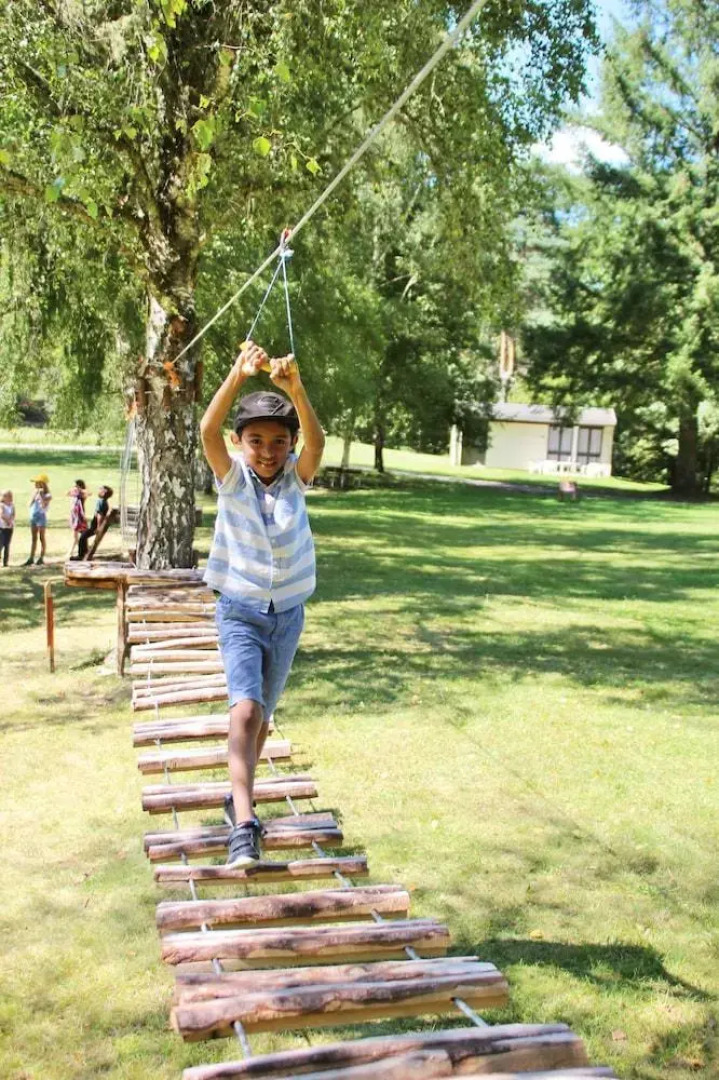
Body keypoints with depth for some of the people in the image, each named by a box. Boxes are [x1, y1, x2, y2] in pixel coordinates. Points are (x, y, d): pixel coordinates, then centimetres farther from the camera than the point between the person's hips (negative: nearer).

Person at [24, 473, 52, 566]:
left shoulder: (47, 495, -7)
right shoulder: (35, 493, 10)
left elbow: (43, 505, -21)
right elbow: (30, 504, 5)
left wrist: (41, 495, -17)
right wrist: (34, 495, -4)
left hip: (41, 517, -6)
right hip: (33, 517, 6)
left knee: (41, 538, 1)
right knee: (34, 538, 9)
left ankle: (41, 558, 6)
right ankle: (31, 558, 12)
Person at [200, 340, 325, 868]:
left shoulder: (296, 478, -7)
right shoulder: (232, 478, -11)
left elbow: (317, 439, -29)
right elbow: (208, 431, -31)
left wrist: (295, 387, -47)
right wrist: (239, 375, -47)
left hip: (287, 615, 3)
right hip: (240, 612, -3)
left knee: (262, 714, 17)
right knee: (245, 709, -21)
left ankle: (240, 794, 40)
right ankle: (244, 825, -25)